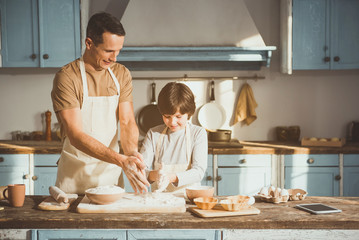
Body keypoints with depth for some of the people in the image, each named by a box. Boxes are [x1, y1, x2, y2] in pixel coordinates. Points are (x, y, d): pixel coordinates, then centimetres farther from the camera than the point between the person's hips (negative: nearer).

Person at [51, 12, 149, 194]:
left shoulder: (122, 74, 3)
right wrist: (121, 160, -32)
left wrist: (132, 153, -25)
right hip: (75, 174, -4)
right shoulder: (66, 78, -14)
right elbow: (75, 135, -21)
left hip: (111, 172, 4)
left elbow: (127, 121, -3)